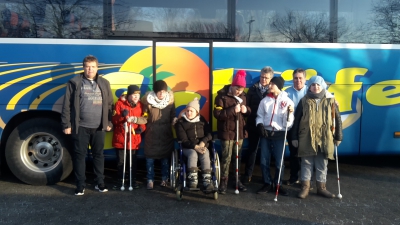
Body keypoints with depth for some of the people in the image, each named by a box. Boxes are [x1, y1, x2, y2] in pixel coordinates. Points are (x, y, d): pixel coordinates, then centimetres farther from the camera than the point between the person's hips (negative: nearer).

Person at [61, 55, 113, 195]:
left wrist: (109, 123, 6)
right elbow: (67, 105, -2)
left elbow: (109, 104, 10)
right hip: (81, 127, -2)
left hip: (99, 127, 3)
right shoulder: (75, 83, -1)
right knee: (79, 155, 4)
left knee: (98, 154, 11)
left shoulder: (104, 83, 9)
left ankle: (100, 183, 23)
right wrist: (66, 125, -6)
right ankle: (80, 186, 14)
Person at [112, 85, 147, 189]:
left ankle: (133, 180, 22)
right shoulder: (120, 103, -6)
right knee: (120, 160, 7)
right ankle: (120, 180, 21)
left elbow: (143, 119, 9)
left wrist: (141, 128, -10)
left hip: (134, 138, 2)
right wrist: (122, 116, -26)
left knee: (133, 160, 9)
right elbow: (114, 120, -8)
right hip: (120, 137, -2)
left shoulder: (140, 105, 3)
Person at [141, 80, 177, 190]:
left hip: (166, 132, 1)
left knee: (165, 156, 8)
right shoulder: (148, 100, -9)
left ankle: (164, 179, 23)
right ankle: (150, 180, 13)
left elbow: (173, 115, 6)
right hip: (151, 132, -1)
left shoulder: (170, 100, -3)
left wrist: (174, 120, -10)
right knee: (150, 156, 2)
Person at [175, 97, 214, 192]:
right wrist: (195, 146, -20)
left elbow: (209, 134, 6)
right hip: (188, 147, -2)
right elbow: (183, 140, -7)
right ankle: (193, 182, -39)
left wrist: (203, 142, -14)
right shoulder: (180, 122, 0)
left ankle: (207, 182, -37)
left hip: (202, 146, 2)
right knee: (193, 154, -36)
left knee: (205, 155, -31)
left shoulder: (202, 120, 11)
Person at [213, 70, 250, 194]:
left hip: (240, 132, 5)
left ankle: (237, 180, 27)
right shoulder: (222, 96, -10)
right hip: (227, 132, -5)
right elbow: (217, 114, -16)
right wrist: (232, 110, -24)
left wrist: (246, 109, -7)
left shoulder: (243, 96, 7)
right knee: (226, 157, -1)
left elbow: (248, 111, 17)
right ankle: (223, 182, 11)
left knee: (238, 157, 14)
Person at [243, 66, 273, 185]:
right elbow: (247, 106, -1)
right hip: (253, 125, 1)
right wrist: (246, 122, -8)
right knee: (252, 150, 7)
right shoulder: (253, 89, 4)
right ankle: (248, 175, 15)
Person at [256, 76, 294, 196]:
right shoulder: (265, 100, 4)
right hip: (265, 133, 2)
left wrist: (289, 113, -21)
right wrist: (260, 125, -6)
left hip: (279, 134, -2)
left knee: (279, 162, 2)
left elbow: (288, 124, -4)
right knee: (264, 161, 5)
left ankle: (278, 184, 22)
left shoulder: (287, 101, -1)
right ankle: (267, 184, 22)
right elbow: (259, 115, 12)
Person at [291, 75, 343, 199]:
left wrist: (338, 137, 6)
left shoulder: (330, 101, 4)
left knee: (322, 165, 11)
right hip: (306, 138, -1)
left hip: (325, 139, 1)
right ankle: (305, 187, 15)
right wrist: (294, 137, 0)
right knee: (306, 163, 6)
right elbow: (296, 120, 4)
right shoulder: (304, 101, 3)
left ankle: (321, 187, 23)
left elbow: (337, 119, 8)